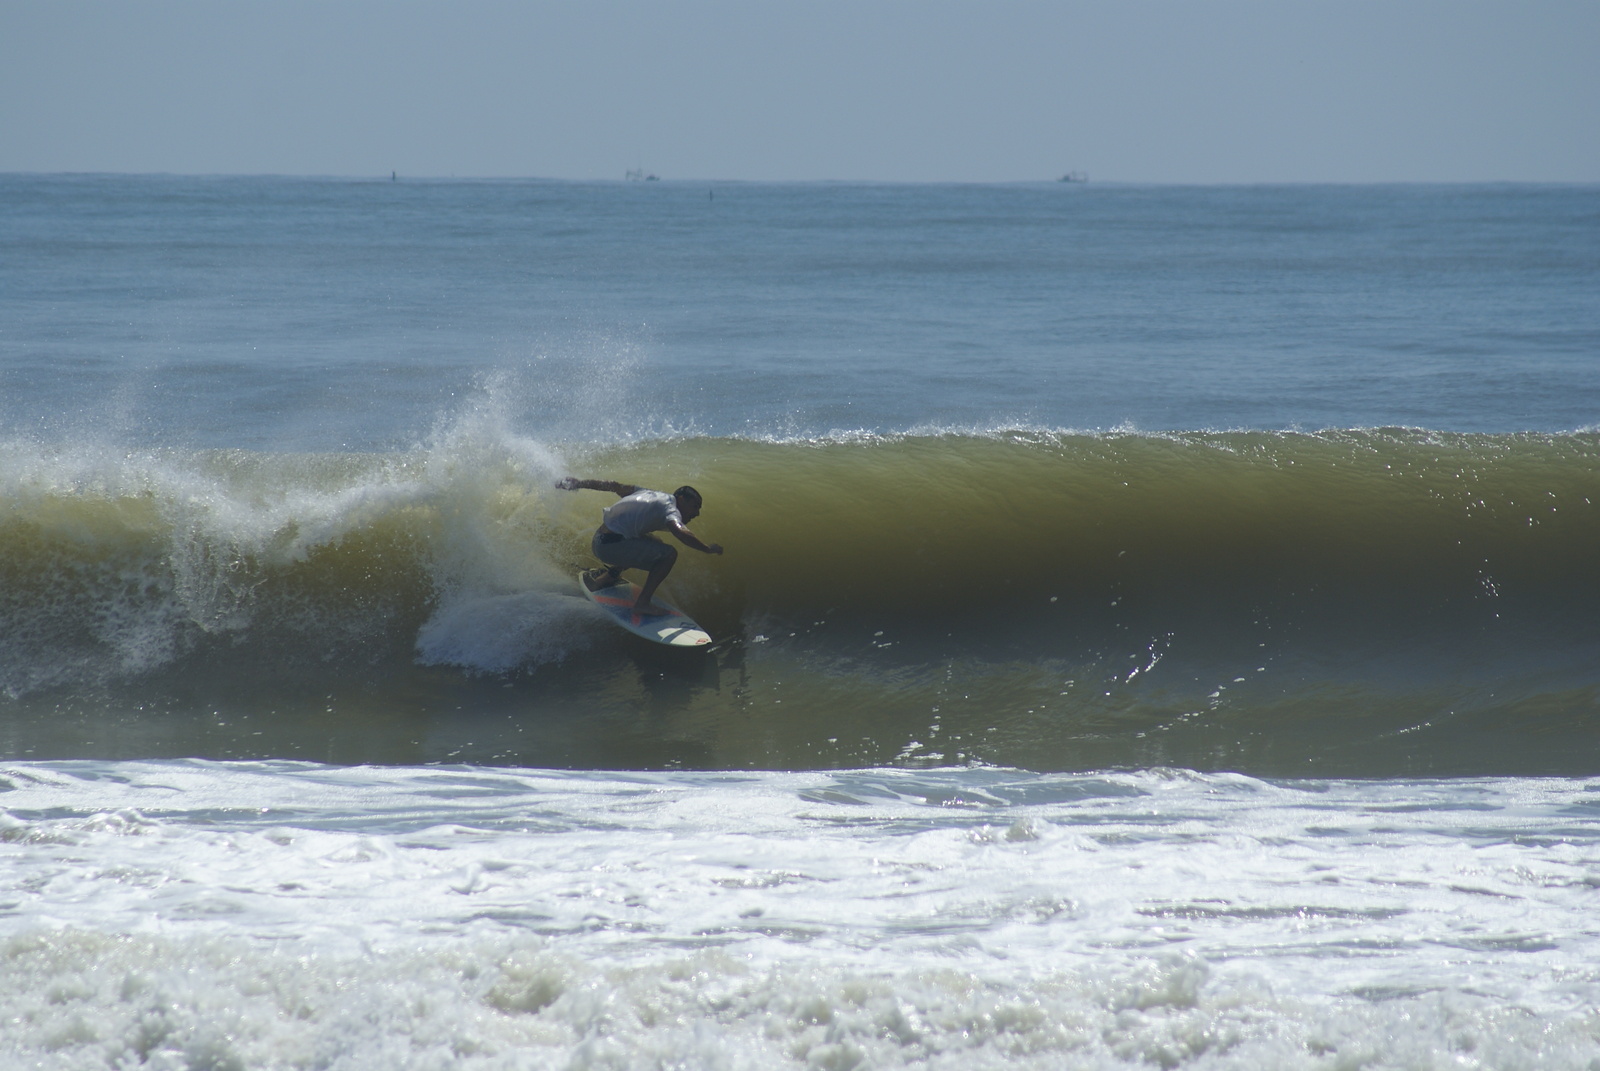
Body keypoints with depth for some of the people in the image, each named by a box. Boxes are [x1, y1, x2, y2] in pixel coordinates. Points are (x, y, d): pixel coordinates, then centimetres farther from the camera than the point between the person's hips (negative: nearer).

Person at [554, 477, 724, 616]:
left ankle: (602, 579, 36)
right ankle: (643, 602, -12)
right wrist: (707, 548, -18)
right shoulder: (669, 508, -9)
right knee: (668, 554, -13)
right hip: (611, 545, -10)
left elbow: (615, 486, 23)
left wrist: (580, 484, 29)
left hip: (598, 541, 10)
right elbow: (680, 532, -28)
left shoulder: (651, 495, 18)